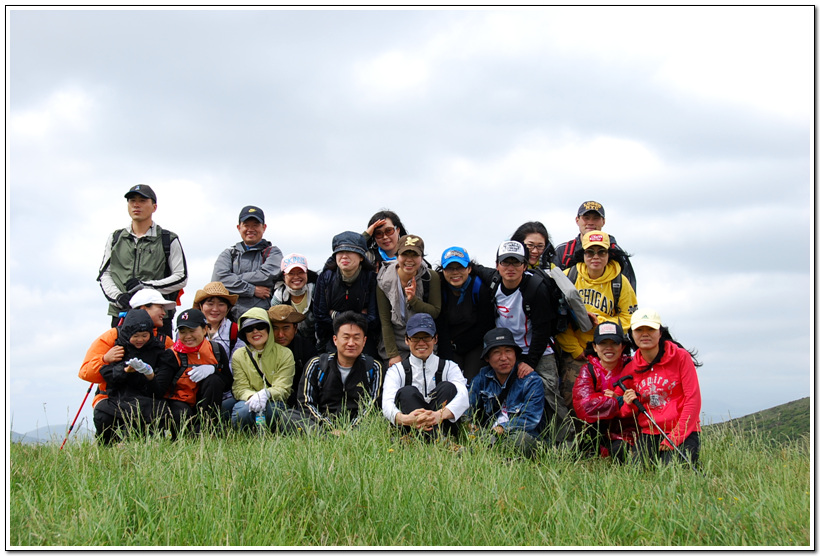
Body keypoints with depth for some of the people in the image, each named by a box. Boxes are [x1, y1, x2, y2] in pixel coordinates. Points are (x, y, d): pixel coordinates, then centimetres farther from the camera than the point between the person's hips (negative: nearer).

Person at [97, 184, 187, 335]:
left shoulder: (168, 240, 8)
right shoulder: (114, 239, 17)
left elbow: (181, 278, 3)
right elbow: (104, 274, 14)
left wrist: (146, 286, -8)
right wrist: (118, 297, -6)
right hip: (121, 314, 2)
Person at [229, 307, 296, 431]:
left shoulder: (285, 354, 2)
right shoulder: (239, 356, 7)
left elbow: (282, 388, -6)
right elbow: (240, 388, -2)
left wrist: (266, 394, -30)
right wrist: (252, 396, -28)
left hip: (275, 403, -1)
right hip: (248, 401, 1)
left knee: (271, 409, -37)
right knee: (243, 410, -35)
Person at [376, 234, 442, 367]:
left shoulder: (432, 278, -8)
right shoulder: (385, 280, -8)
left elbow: (436, 312, -5)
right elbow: (385, 321, -5)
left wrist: (413, 300, -22)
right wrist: (393, 355, -10)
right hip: (395, 344, 0)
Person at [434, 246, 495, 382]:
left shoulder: (480, 287, -13)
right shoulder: (440, 288, -10)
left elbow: (486, 326, -8)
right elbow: (440, 328, -10)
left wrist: (457, 344, -7)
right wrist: (448, 361, -17)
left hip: (476, 345, -1)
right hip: (448, 346, 1)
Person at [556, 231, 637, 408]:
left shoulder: (619, 283, -2)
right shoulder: (568, 276, -2)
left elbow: (628, 318, 3)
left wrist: (600, 321, -13)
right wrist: (574, 349, -5)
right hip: (573, 352, 0)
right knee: (570, 399, -9)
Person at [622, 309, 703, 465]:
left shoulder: (680, 357, -3)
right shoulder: (630, 369, 9)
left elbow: (693, 399, -7)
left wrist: (675, 437, -12)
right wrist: (632, 404, -8)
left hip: (683, 433, -3)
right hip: (648, 434, 3)